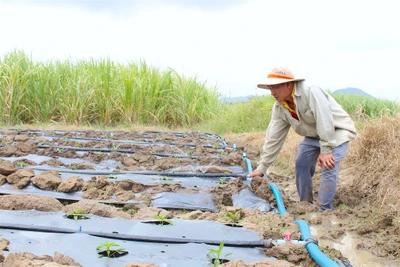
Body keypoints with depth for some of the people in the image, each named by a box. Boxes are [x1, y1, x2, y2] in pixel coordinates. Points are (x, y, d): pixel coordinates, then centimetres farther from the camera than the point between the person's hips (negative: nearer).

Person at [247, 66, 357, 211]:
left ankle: (325, 211, -8)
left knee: (328, 168, -20)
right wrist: (262, 167, -9)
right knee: (301, 165, 2)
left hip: (337, 130, -7)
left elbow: (325, 123, -36)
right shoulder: (279, 108, -10)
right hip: (313, 135, 7)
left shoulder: (311, 92, -33)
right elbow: (273, 138, -7)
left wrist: (325, 151, -36)